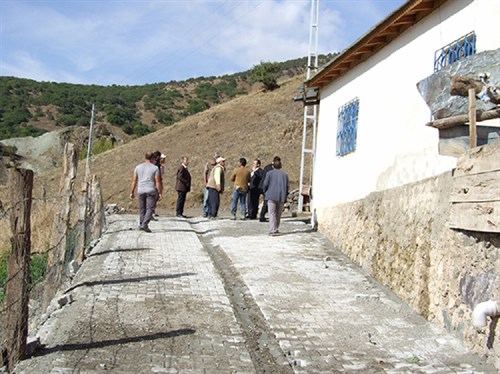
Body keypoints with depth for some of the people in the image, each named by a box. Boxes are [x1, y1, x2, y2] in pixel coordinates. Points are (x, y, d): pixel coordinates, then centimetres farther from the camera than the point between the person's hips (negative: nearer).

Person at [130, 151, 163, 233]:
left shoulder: (138, 167, 6)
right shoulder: (155, 168, -2)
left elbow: (134, 181, 6)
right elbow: (158, 182, -6)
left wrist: (132, 192, 11)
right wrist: (160, 193, -2)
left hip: (141, 191, 3)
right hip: (151, 191, -3)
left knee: (142, 209, 13)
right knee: (150, 209, -3)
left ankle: (141, 225, 15)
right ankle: (145, 224, -16)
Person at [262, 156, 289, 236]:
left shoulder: (269, 173, 0)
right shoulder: (285, 174, 7)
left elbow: (265, 184, -2)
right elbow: (288, 186, 6)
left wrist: (265, 192, 16)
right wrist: (285, 195, 19)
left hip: (271, 196, -3)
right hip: (282, 197, 3)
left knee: (272, 214, -4)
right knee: (278, 214, 12)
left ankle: (273, 230, -12)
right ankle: (276, 229, 17)